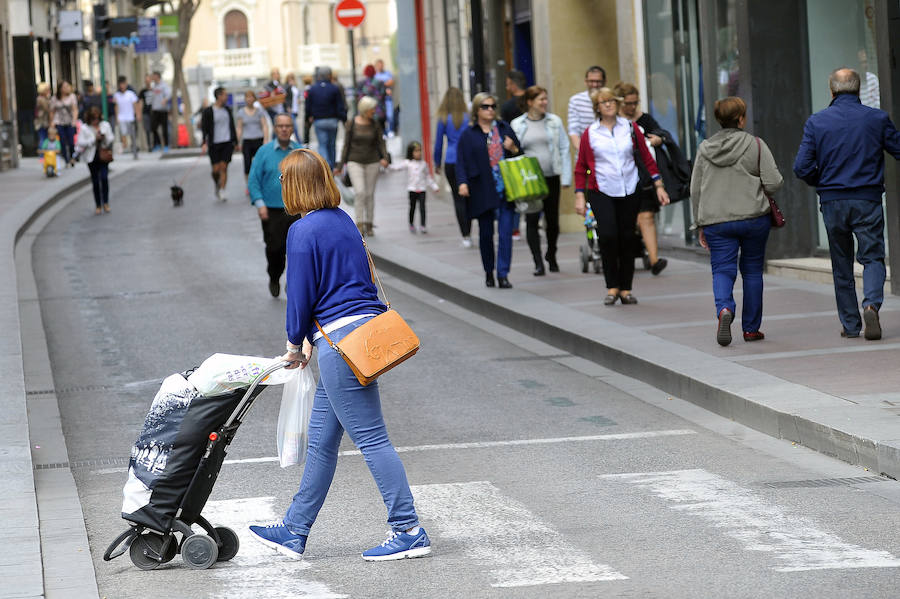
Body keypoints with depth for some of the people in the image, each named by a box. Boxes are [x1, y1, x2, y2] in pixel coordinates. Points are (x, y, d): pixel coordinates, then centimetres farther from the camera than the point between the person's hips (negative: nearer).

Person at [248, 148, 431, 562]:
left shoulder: (303, 231, -13)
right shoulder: (342, 220, 14)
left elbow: (300, 294, -10)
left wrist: (295, 344, 7)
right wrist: (311, 341, 21)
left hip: (342, 341, -10)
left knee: (370, 437, -5)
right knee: (321, 440, 14)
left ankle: (408, 531, -3)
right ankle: (294, 532, 21)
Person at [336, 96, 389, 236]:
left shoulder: (375, 124, 1)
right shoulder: (351, 124, -3)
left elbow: (381, 143, 1)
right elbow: (346, 145, 2)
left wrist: (385, 158, -18)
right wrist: (340, 166, 4)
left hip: (372, 162, 2)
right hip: (355, 162, -2)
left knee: (370, 194, 6)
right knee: (360, 192, -16)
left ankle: (369, 225, 17)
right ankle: (360, 224, -10)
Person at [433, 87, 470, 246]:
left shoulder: (444, 119, -1)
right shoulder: (468, 118, 0)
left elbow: (438, 142, 5)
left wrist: (437, 163, 15)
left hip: (451, 163, -1)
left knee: (458, 198, 1)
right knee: (469, 197, 11)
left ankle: (465, 236, -5)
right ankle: (468, 233, 9)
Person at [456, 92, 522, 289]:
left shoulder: (504, 128, 11)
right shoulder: (468, 135, 3)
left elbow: (520, 152, 17)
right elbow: (461, 161, -1)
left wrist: (513, 149, -5)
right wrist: (463, 182, -15)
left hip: (506, 190, 1)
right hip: (482, 192, -1)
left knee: (505, 233, -7)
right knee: (486, 233, 8)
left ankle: (503, 274, -6)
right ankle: (489, 272, 24)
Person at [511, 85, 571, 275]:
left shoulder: (554, 121, 4)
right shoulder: (517, 125, 2)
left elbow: (564, 150, 6)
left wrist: (566, 177, 0)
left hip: (551, 178, 1)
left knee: (552, 219, 8)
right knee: (532, 220, -9)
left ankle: (551, 256, 29)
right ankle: (538, 262, -7)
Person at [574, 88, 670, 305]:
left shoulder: (631, 128, 6)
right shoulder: (590, 134, 3)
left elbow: (646, 159, 11)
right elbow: (581, 167, 7)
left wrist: (659, 186, 6)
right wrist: (579, 196, 1)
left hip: (629, 191, 2)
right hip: (601, 192, -2)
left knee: (627, 238, 3)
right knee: (608, 235, -16)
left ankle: (625, 289, 13)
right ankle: (612, 287, -5)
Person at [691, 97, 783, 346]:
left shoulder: (705, 149, 5)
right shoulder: (756, 145, -4)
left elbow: (695, 191, 8)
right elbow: (773, 183, -8)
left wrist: (700, 225, 16)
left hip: (716, 221, 1)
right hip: (754, 218, -1)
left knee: (722, 270, 3)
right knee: (752, 270, 11)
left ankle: (724, 309, -27)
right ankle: (751, 328, 15)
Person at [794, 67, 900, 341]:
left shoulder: (816, 122, -1)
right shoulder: (877, 118, -1)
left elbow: (802, 167, -4)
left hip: (832, 202, 1)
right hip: (868, 200, -1)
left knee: (842, 265, 12)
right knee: (873, 258, 5)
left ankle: (850, 324, 14)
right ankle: (871, 304, -23)